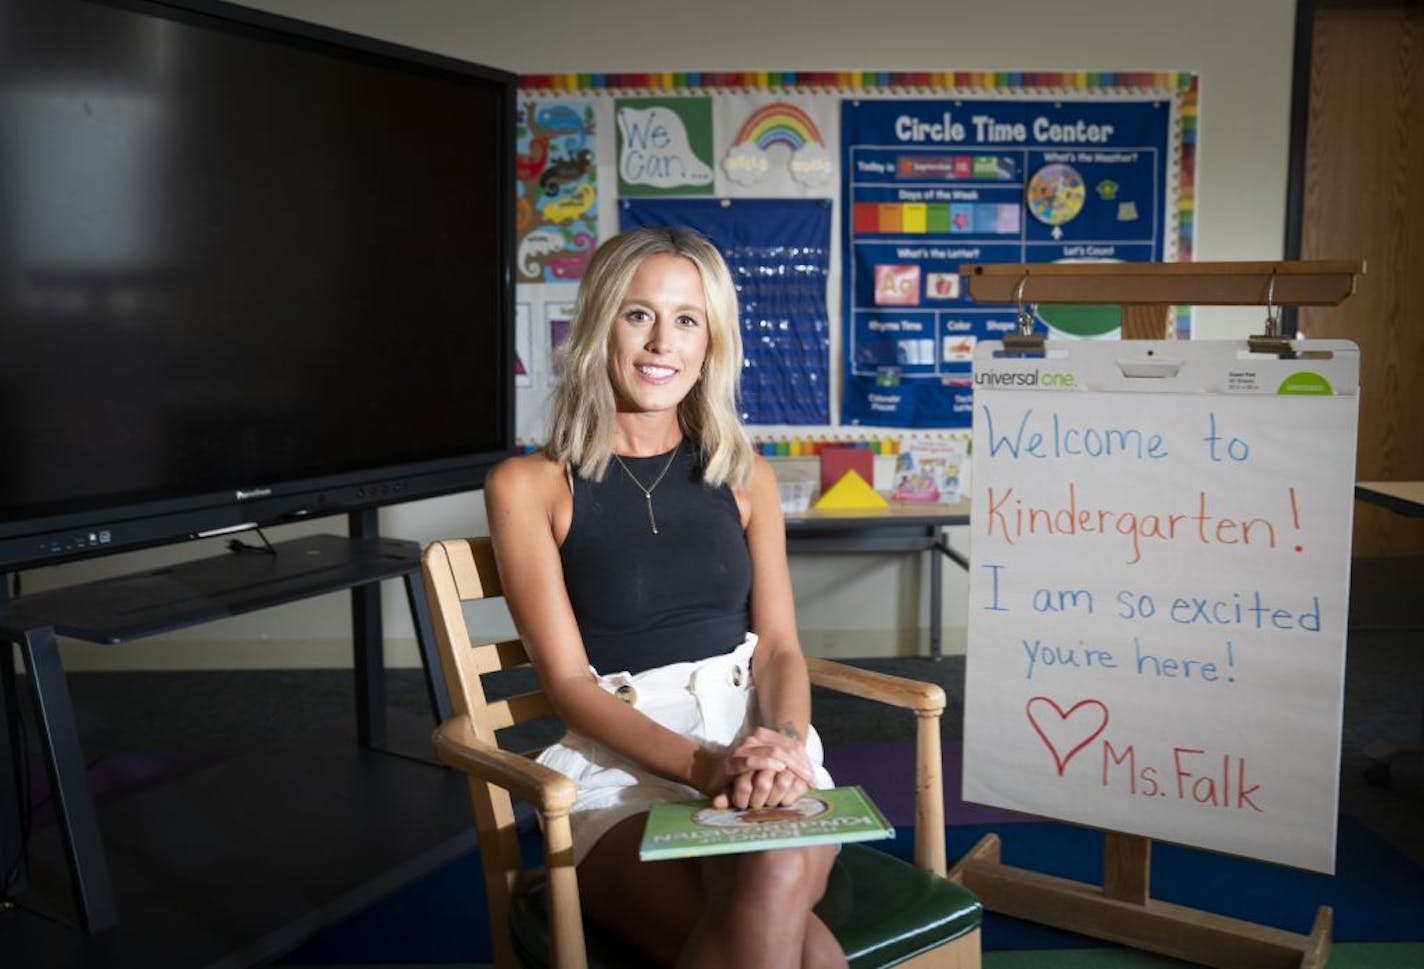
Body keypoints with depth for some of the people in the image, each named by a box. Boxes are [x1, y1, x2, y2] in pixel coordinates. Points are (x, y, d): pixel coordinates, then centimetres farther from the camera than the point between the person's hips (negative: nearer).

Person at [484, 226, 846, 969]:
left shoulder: (745, 477, 13)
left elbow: (779, 647, 8)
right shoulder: (529, 485, 2)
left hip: (757, 746, 3)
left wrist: (782, 743, -16)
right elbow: (567, 678, -4)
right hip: (619, 770, -2)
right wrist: (704, 765, -19)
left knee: (775, 880, -33)